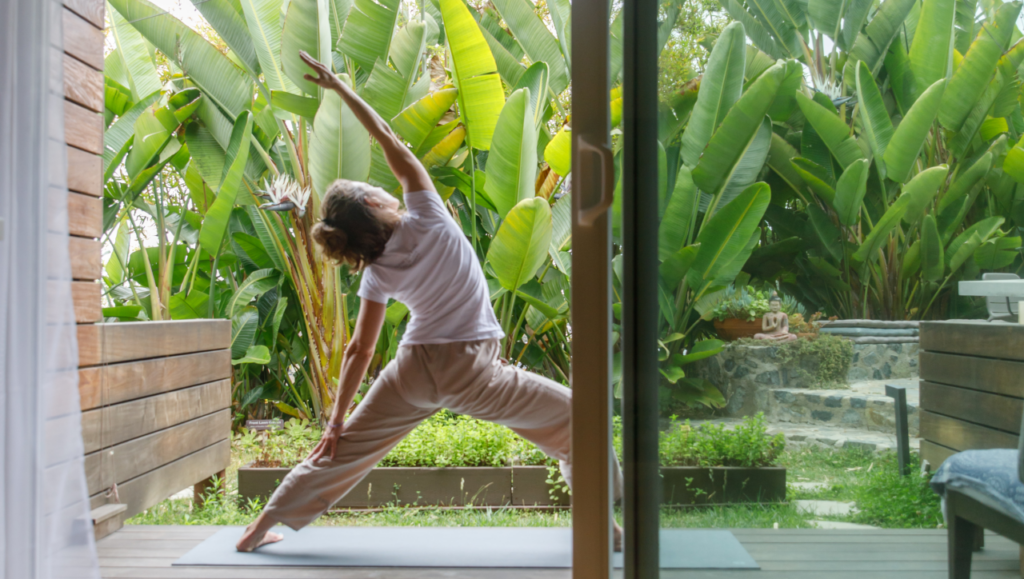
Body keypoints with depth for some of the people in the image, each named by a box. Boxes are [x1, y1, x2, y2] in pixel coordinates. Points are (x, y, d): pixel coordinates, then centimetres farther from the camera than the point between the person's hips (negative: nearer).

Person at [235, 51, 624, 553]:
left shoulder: (378, 273, 2)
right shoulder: (426, 218, -8)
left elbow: (360, 350, 3)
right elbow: (388, 139, -3)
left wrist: (336, 420, 10)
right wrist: (339, 87, 7)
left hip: (412, 370, 4)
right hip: (468, 370, -4)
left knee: (346, 448, 18)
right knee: (573, 417, 9)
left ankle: (264, 524, 24)